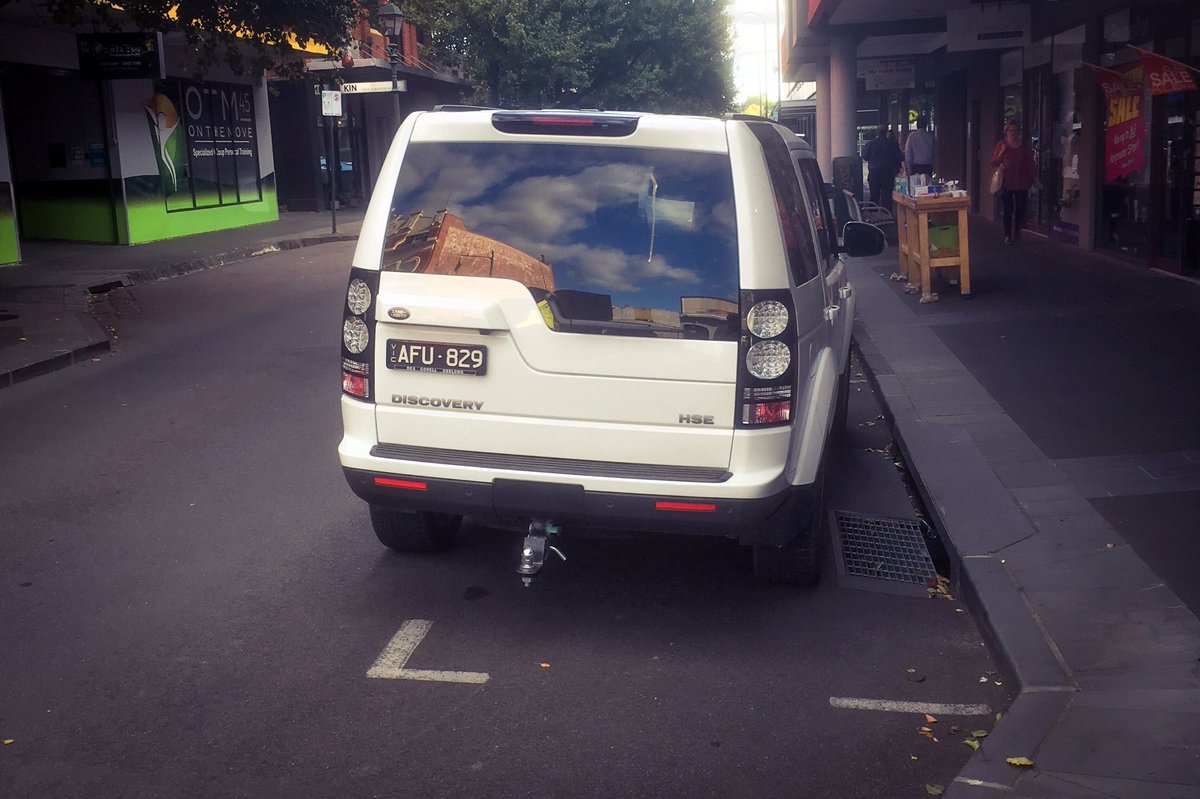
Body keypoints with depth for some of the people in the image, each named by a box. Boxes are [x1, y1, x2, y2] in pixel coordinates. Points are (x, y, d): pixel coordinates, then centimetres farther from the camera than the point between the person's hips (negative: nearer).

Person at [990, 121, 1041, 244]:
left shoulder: (1024, 145, 5)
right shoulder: (1001, 145, 2)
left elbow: (1031, 163, 8)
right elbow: (994, 163, 1)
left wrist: (1034, 178, 5)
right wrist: (1002, 152, -14)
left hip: (1022, 182, 2)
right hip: (1007, 182, -2)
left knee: (1020, 208, 5)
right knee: (1008, 209, -5)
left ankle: (1017, 231, 22)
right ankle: (1007, 235, 0)